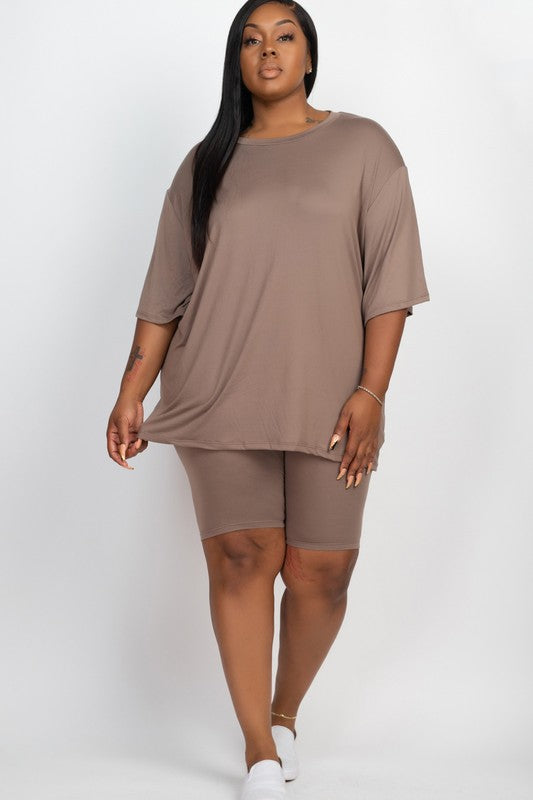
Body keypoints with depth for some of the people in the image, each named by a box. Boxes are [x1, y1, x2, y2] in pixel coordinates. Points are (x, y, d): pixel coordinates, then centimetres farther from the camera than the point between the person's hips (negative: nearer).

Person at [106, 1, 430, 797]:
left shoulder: (362, 146, 6)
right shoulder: (206, 163, 13)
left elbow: (389, 276, -1)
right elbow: (166, 292, 11)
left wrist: (371, 390, -11)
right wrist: (130, 395, 4)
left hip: (324, 396, -1)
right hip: (222, 397, 1)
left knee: (320, 572, -2)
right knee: (239, 557, -8)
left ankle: (284, 714, 24)